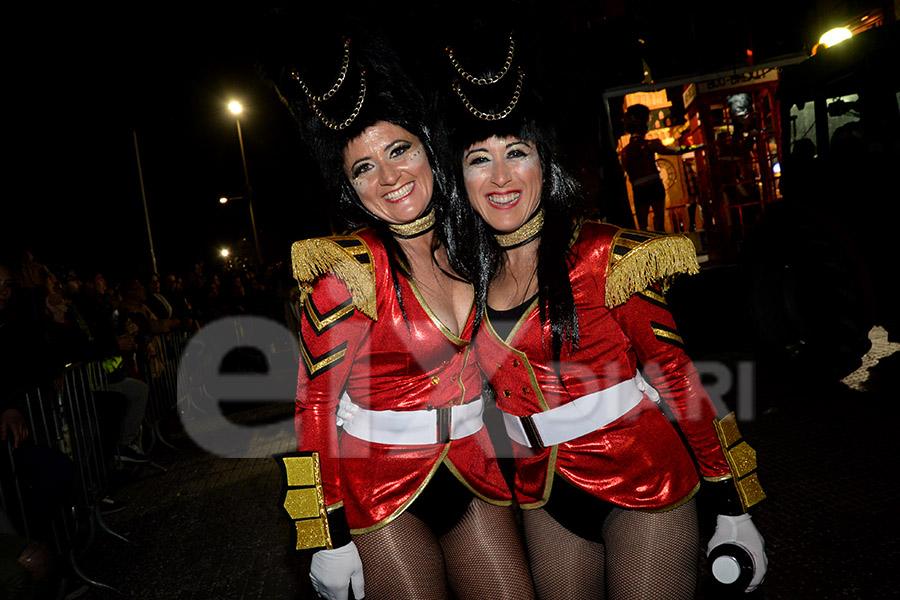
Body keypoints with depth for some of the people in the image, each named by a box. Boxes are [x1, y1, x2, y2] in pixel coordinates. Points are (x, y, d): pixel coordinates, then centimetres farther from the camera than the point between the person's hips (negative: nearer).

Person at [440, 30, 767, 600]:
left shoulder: (601, 254, -14)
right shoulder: (467, 270, 0)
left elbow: (677, 376, -10)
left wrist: (735, 510, -7)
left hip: (643, 483, -4)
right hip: (545, 494, 4)